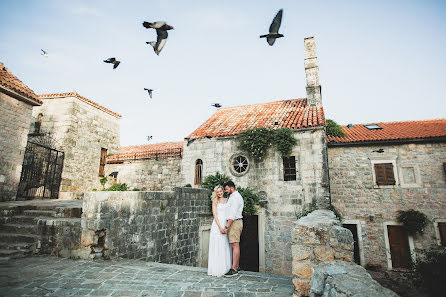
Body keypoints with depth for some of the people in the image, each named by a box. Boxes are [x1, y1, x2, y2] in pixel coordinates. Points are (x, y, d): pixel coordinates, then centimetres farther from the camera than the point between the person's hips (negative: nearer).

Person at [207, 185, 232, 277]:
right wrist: (220, 227, -15)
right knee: (217, 247, -2)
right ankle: (217, 270, 4)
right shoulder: (215, 202, 2)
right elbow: (215, 215, -6)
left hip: (226, 225, 4)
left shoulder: (227, 200, 13)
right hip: (217, 225, -4)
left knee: (226, 247, 7)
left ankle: (225, 268, 17)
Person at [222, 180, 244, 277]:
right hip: (235, 222, 10)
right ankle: (237, 266, 20)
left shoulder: (235, 197, -13)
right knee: (236, 245, 13)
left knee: (235, 245, -9)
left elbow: (233, 214, -20)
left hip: (235, 222, -10)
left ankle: (234, 269, -6)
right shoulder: (235, 196, 19)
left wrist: (226, 226, -20)